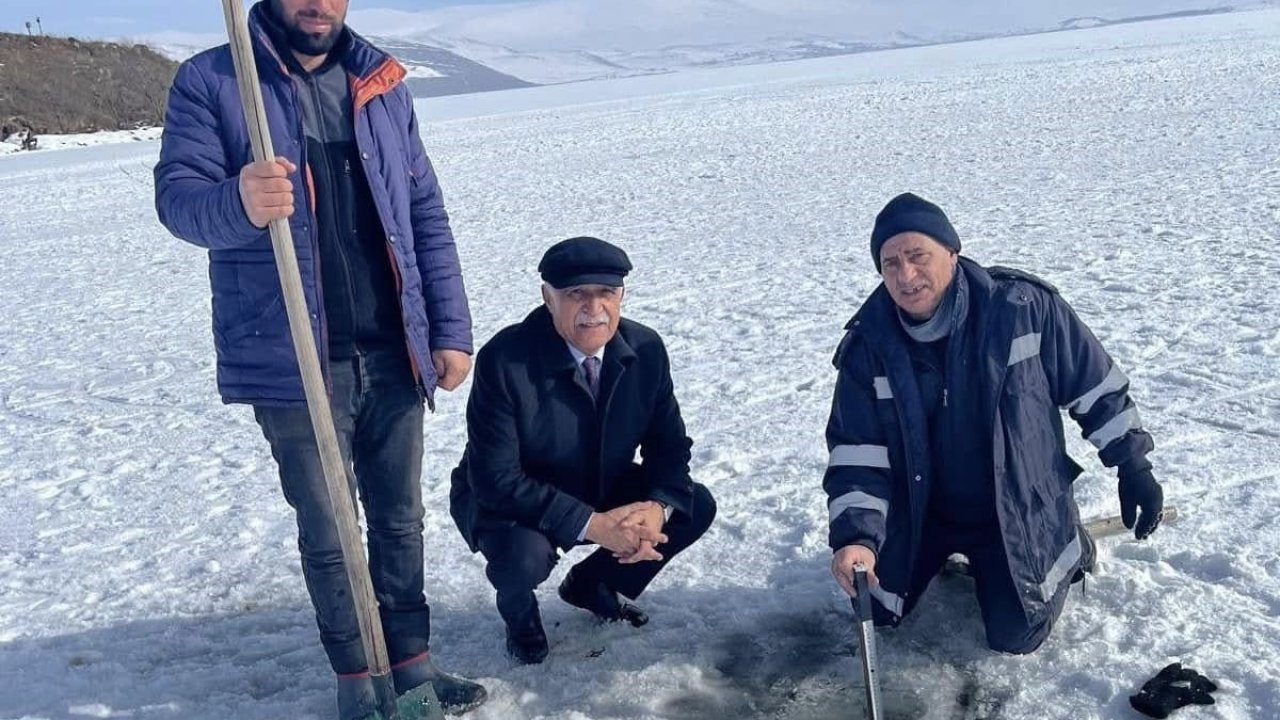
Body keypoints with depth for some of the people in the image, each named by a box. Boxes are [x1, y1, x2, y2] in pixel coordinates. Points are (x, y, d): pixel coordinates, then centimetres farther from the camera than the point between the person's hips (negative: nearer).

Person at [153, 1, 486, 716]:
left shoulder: (383, 83, 8)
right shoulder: (209, 82, -3)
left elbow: (427, 214, 9)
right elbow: (177, 193, -13)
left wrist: (451, 328, 3)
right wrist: (238, 204, -36)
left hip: (393, 354, 4)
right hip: (292, 361, -3)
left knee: (401, 517, 13)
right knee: (326, 530, 8)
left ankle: (411, 658, 28)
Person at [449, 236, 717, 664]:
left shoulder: (645, 349, -12)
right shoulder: (504, 359, -28)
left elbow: (669, 444, -3)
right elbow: (497, 479, -28)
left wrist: (658, 507, -25)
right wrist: (592, 525, -34)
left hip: (604, 493, 5)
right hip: (508, 502, -5)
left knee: (695, 507, -9)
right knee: (523, 554, -36)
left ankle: (590, 584, 16)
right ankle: (519, 612, 5)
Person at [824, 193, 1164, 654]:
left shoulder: (1025, 306, -22)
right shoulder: (869, 344, -17)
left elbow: (1095, 385, -8)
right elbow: (856, 452, -14)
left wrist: (1133, 466, -3)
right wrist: (856, 535, -28)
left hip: (1018, 507, -2)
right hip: (920, 511, 3)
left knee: (1016, 635, -1)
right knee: (878, 613, 12)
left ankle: (1065, 549, 28)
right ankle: (945, 554, 38)